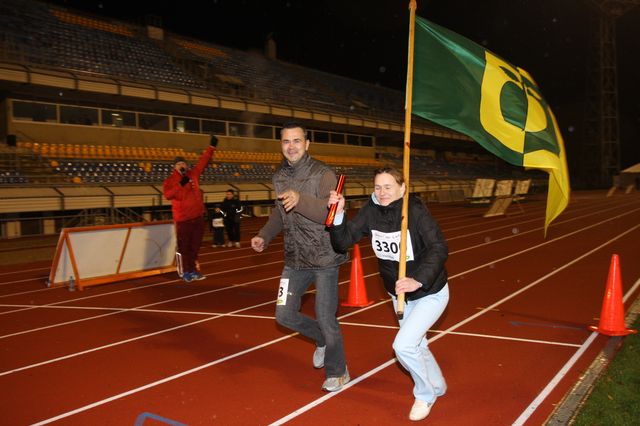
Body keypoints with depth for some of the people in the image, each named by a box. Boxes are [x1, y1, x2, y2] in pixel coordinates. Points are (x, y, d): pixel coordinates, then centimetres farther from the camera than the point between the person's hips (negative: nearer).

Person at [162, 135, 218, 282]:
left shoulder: (193, 174, 10)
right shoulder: (169, 181, -2)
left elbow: (203, 161, 11)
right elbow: (168, 195, -18)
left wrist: (211, 147, 7)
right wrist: (180, 184, -26)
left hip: (198, 216, 4)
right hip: (183, 219, -4)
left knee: (195, 245, 8)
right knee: (184, 246, 0)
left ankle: (192, 270, 17)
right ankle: (187, 271, 8)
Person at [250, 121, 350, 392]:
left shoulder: (323, 174, -15)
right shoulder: (279, 177, 6)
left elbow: (332, 212, -29)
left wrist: (301, 200, -44)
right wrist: (264, 236, 9)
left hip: (324, 258, -6)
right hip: (295, 259, 6)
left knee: (325, 318, -1)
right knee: (284, 315, 7)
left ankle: (337, 372, 24)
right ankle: (322, 339, 36)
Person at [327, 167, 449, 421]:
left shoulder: (416, 211, -25)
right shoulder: (371, 212, -12)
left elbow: (439, 249, -33)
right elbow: (343, 242, -13)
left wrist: (418, 280, -46)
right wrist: (338, 214, -29)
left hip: (430, 293, -6)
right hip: (399, 295, 6)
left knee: (403, 345, -16)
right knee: (417, 346, 22)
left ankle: (425, 394, 14)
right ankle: (437, 386, 51)